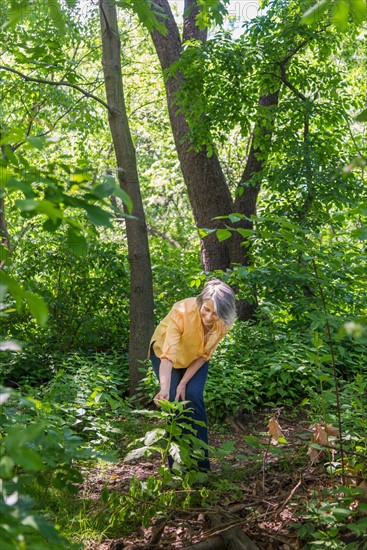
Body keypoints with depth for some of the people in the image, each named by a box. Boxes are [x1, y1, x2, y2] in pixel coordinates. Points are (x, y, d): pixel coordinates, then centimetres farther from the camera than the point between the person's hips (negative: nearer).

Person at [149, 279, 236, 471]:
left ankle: (201, 465, -5)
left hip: (195, 358, 2)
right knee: (175, 401, -16)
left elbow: (204, 355, -16)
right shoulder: (182, 312, -41)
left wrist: (184, 383, -21)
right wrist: (164, 389, -61)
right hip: (164, 350, -2)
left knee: (194, 397, -15)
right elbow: (168, 356, -48)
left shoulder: (224, 323, -28)